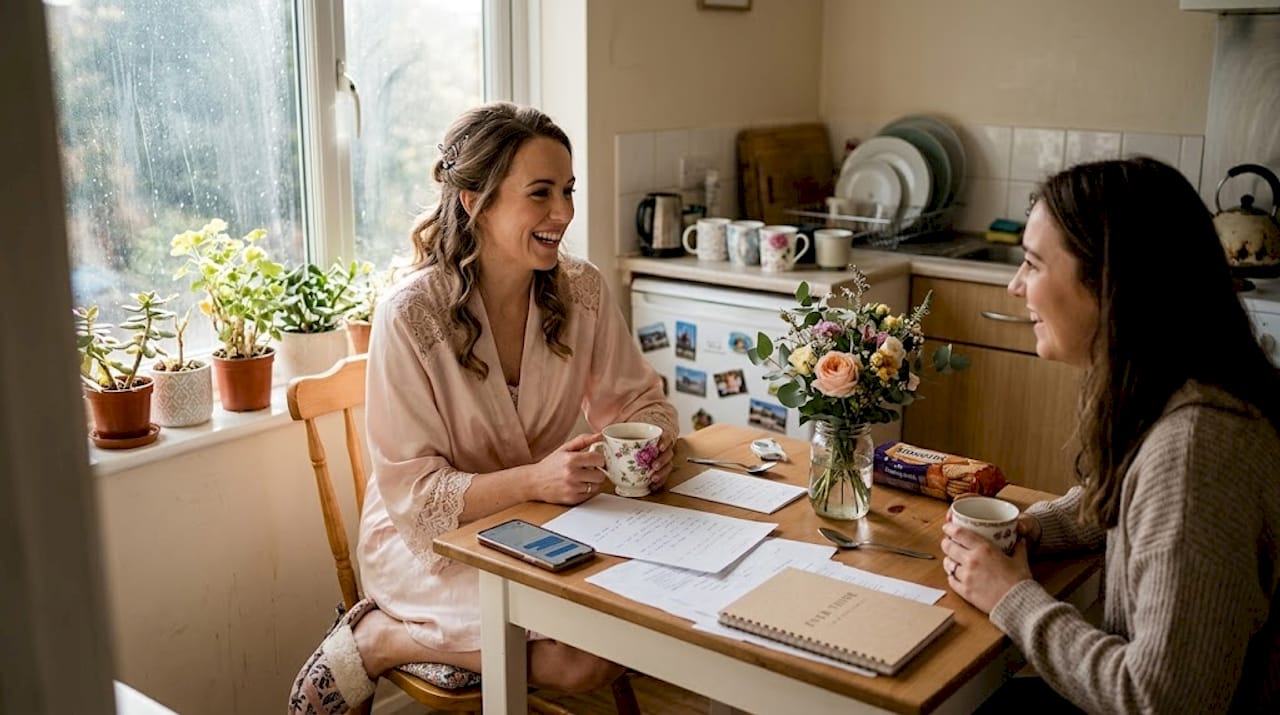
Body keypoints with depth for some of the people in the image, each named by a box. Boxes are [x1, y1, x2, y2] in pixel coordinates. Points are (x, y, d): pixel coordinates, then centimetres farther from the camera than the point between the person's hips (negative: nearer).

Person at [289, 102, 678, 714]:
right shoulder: (411, 315, -19)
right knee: (584, 657, -26)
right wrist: (535, 480, -34)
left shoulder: (580, 291, -5)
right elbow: (413, 494, -18)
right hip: (427, 540, -6)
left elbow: (637, 402, 6)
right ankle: (375, 641, -3)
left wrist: (652, 442, -19)